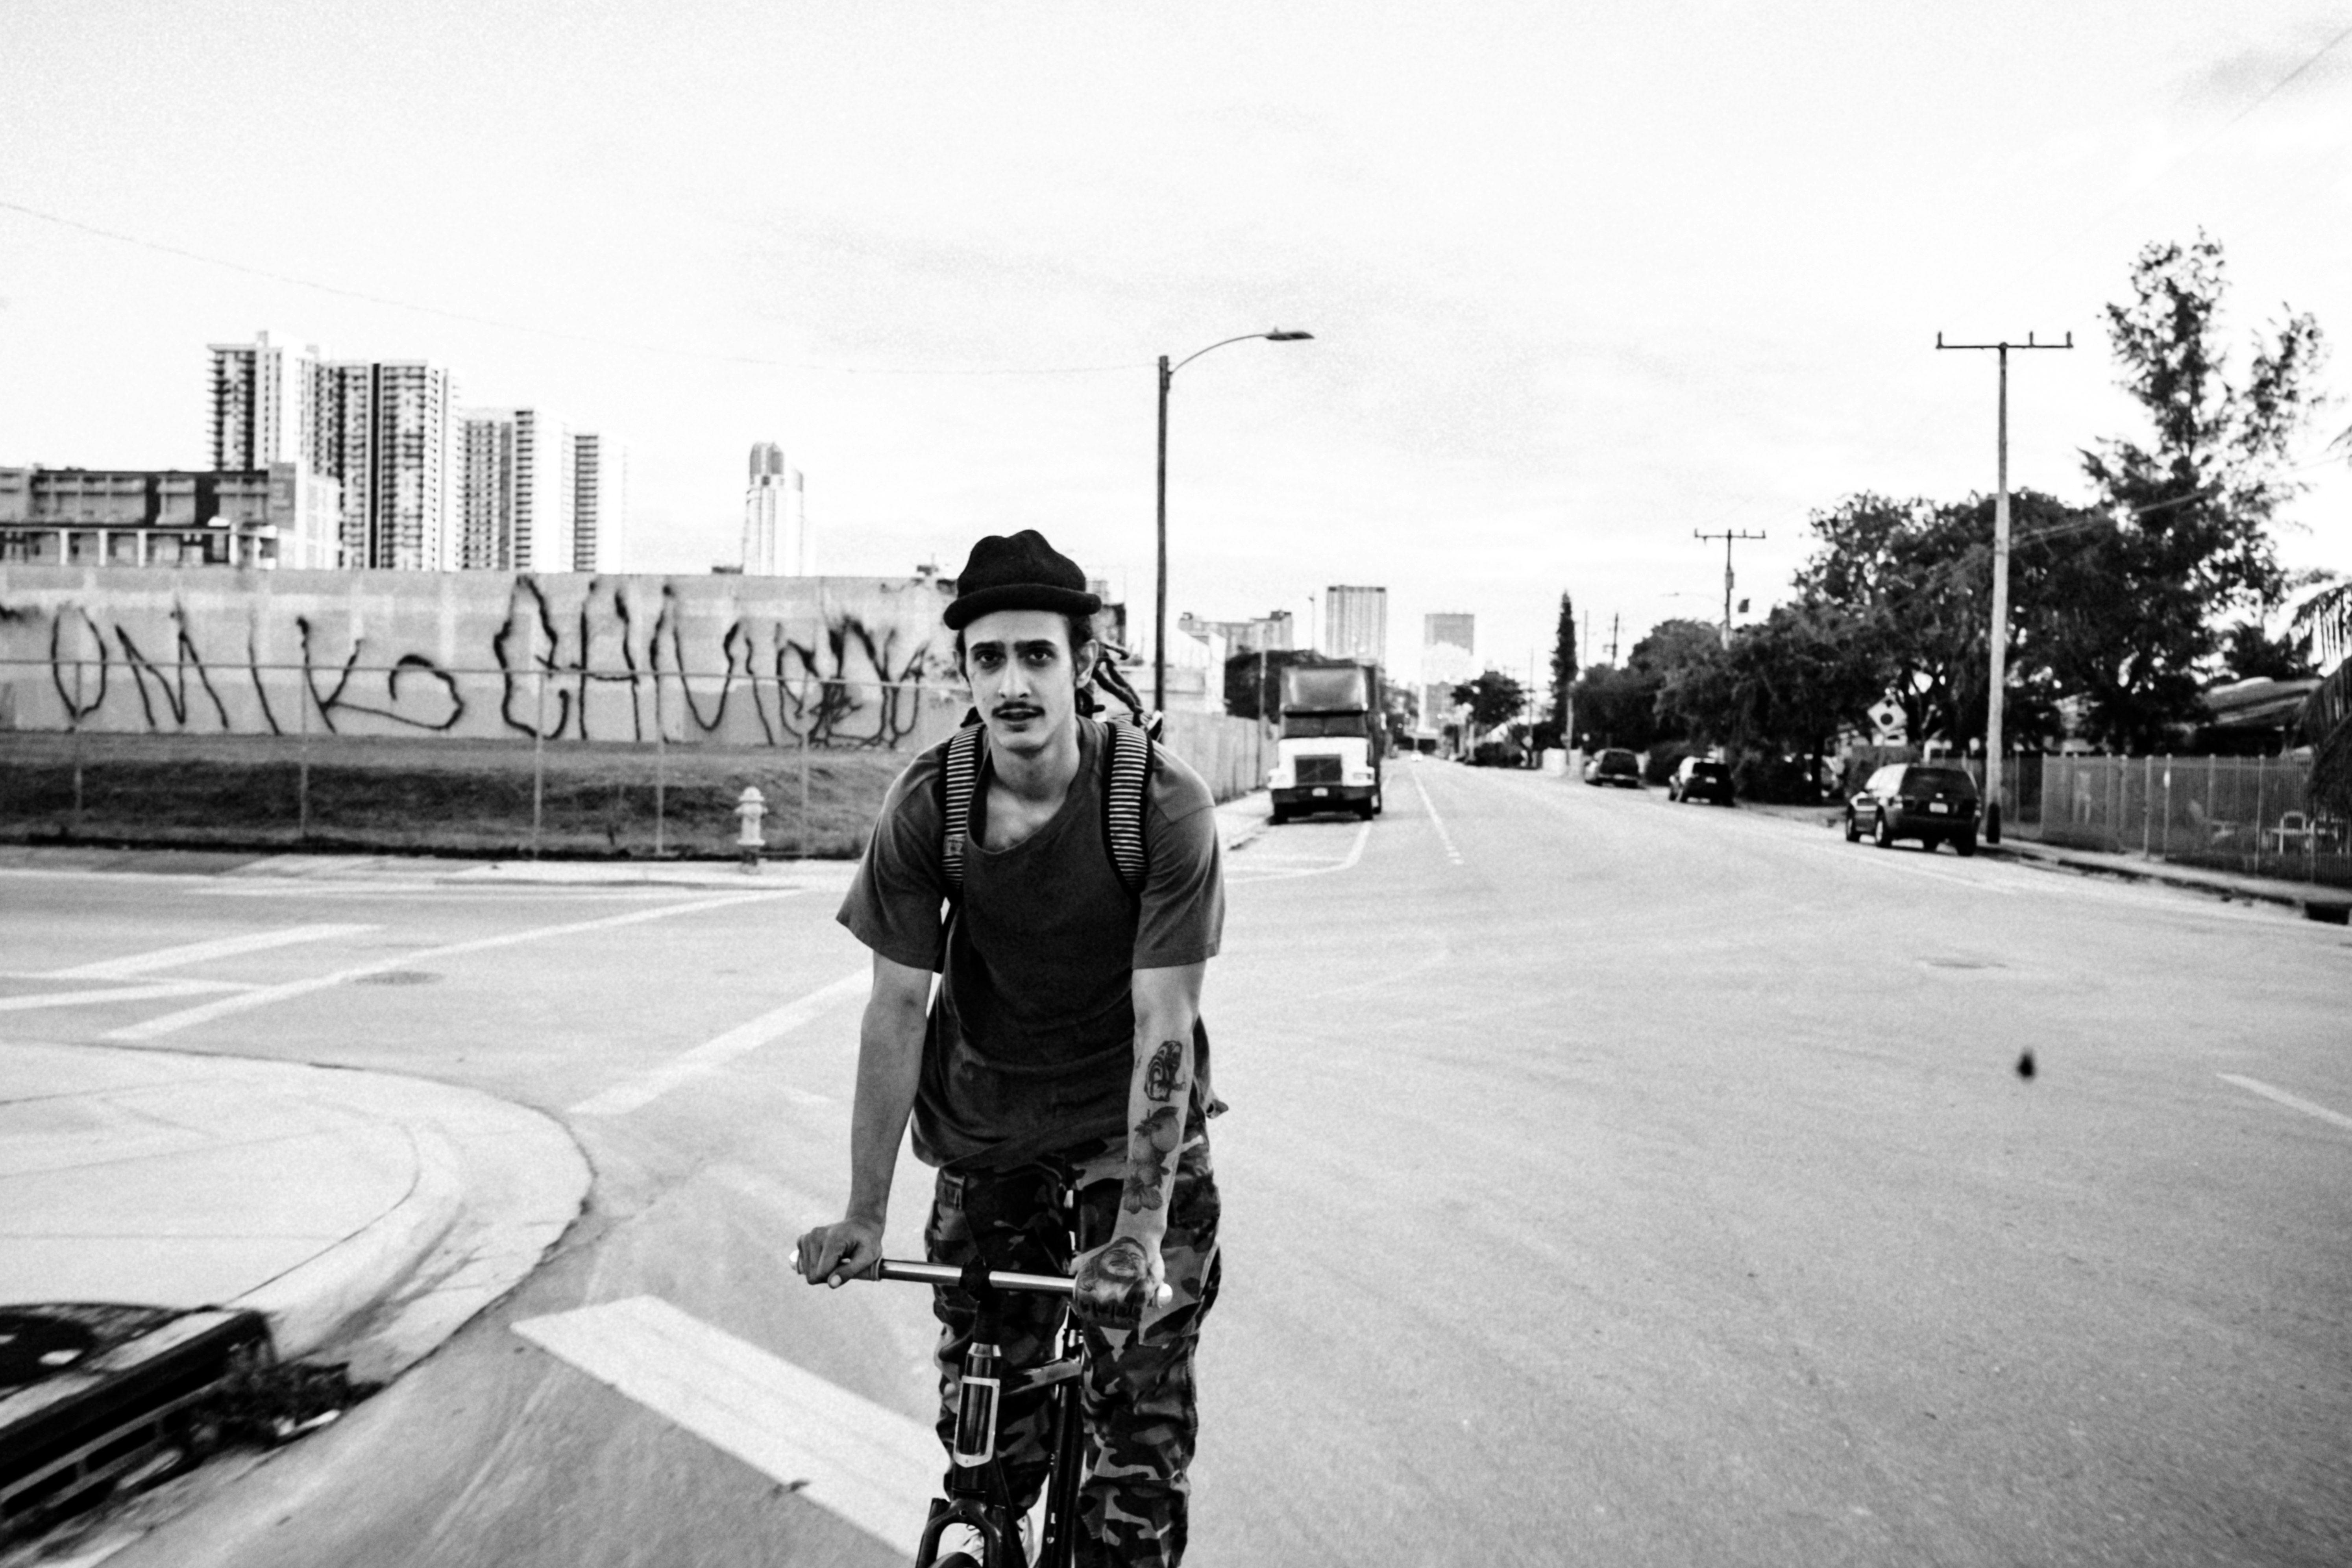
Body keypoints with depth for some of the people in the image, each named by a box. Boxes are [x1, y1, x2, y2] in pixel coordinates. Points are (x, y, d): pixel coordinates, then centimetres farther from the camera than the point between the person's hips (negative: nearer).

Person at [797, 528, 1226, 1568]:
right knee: (981, 1424, 6)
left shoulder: (1165, 806, -22)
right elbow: (897, 1010, -11)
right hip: (986, 1111, 2)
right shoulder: (927, 803, -15)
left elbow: (1164, 1027, -23)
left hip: (1133, 1107, -2)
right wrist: (863, 1217, -10)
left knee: (1142, 1412, -5)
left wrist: (1140, 1231, -27)